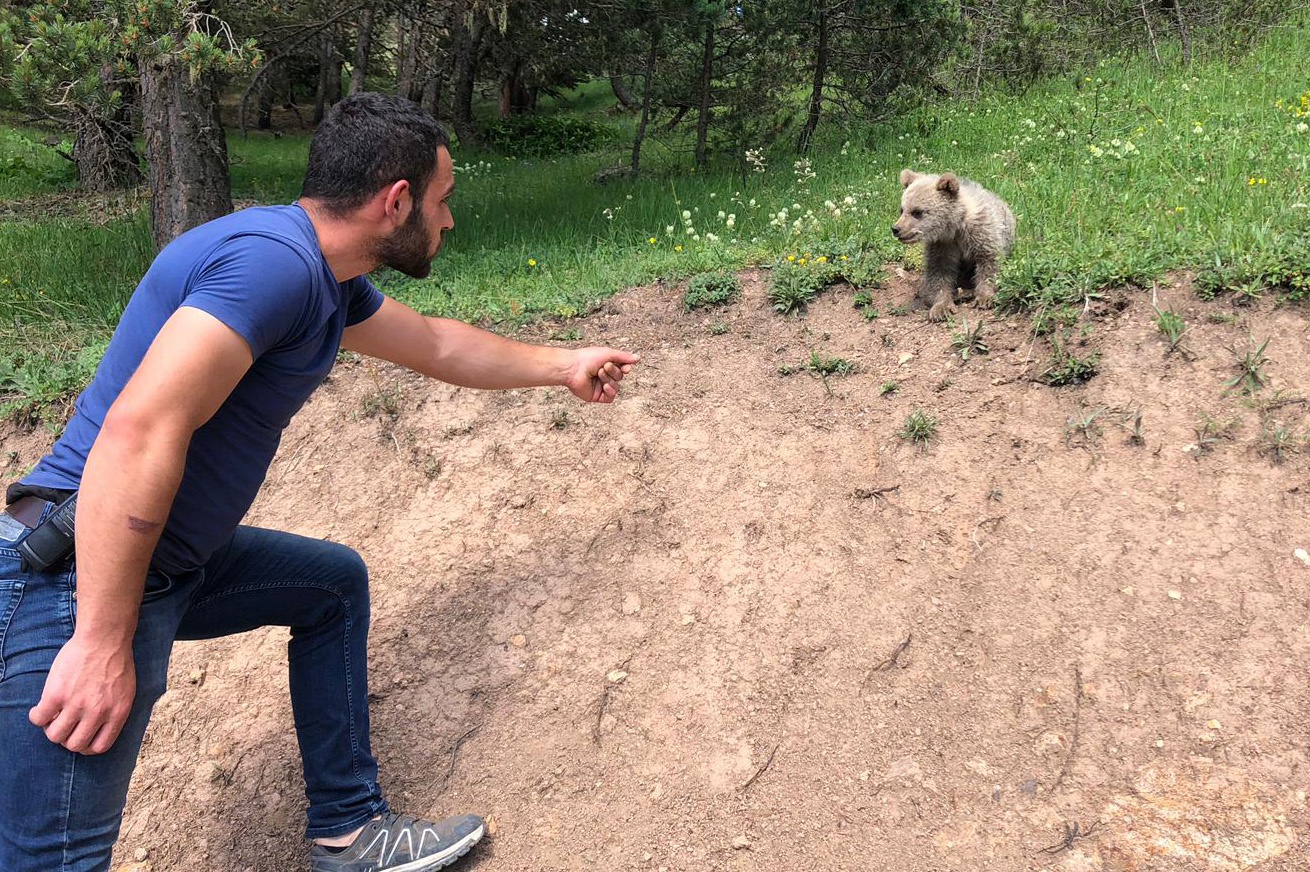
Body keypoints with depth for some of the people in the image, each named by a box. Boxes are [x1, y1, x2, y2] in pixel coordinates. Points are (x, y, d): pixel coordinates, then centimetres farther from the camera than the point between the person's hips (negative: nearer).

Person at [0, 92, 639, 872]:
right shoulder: (274, 259, -21)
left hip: (171, 562, 10)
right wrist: (104, 642, -27)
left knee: (334, 584, 21)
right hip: (82, 578, -10)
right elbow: (139, 432, -30)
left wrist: (564, 367, 37)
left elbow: (439, 346, 26)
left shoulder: (327, 277, 10)